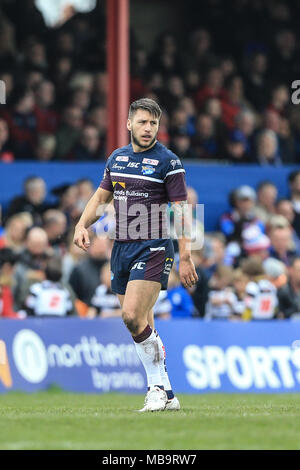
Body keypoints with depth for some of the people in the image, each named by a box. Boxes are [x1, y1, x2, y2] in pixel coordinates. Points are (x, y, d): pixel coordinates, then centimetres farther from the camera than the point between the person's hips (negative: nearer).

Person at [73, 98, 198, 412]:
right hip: (122, 247, 6)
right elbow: (101, 197, 22)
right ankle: (165, 394, 13)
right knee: (142, 326, 6)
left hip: (153, 248, -6)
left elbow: (181, 210, -7)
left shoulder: (168, 162, -5)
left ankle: (158, 388, -8)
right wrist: (82, 225, 4)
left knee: (133, 316, -20)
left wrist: (185, 257, -12)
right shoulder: (117, 158, 12)